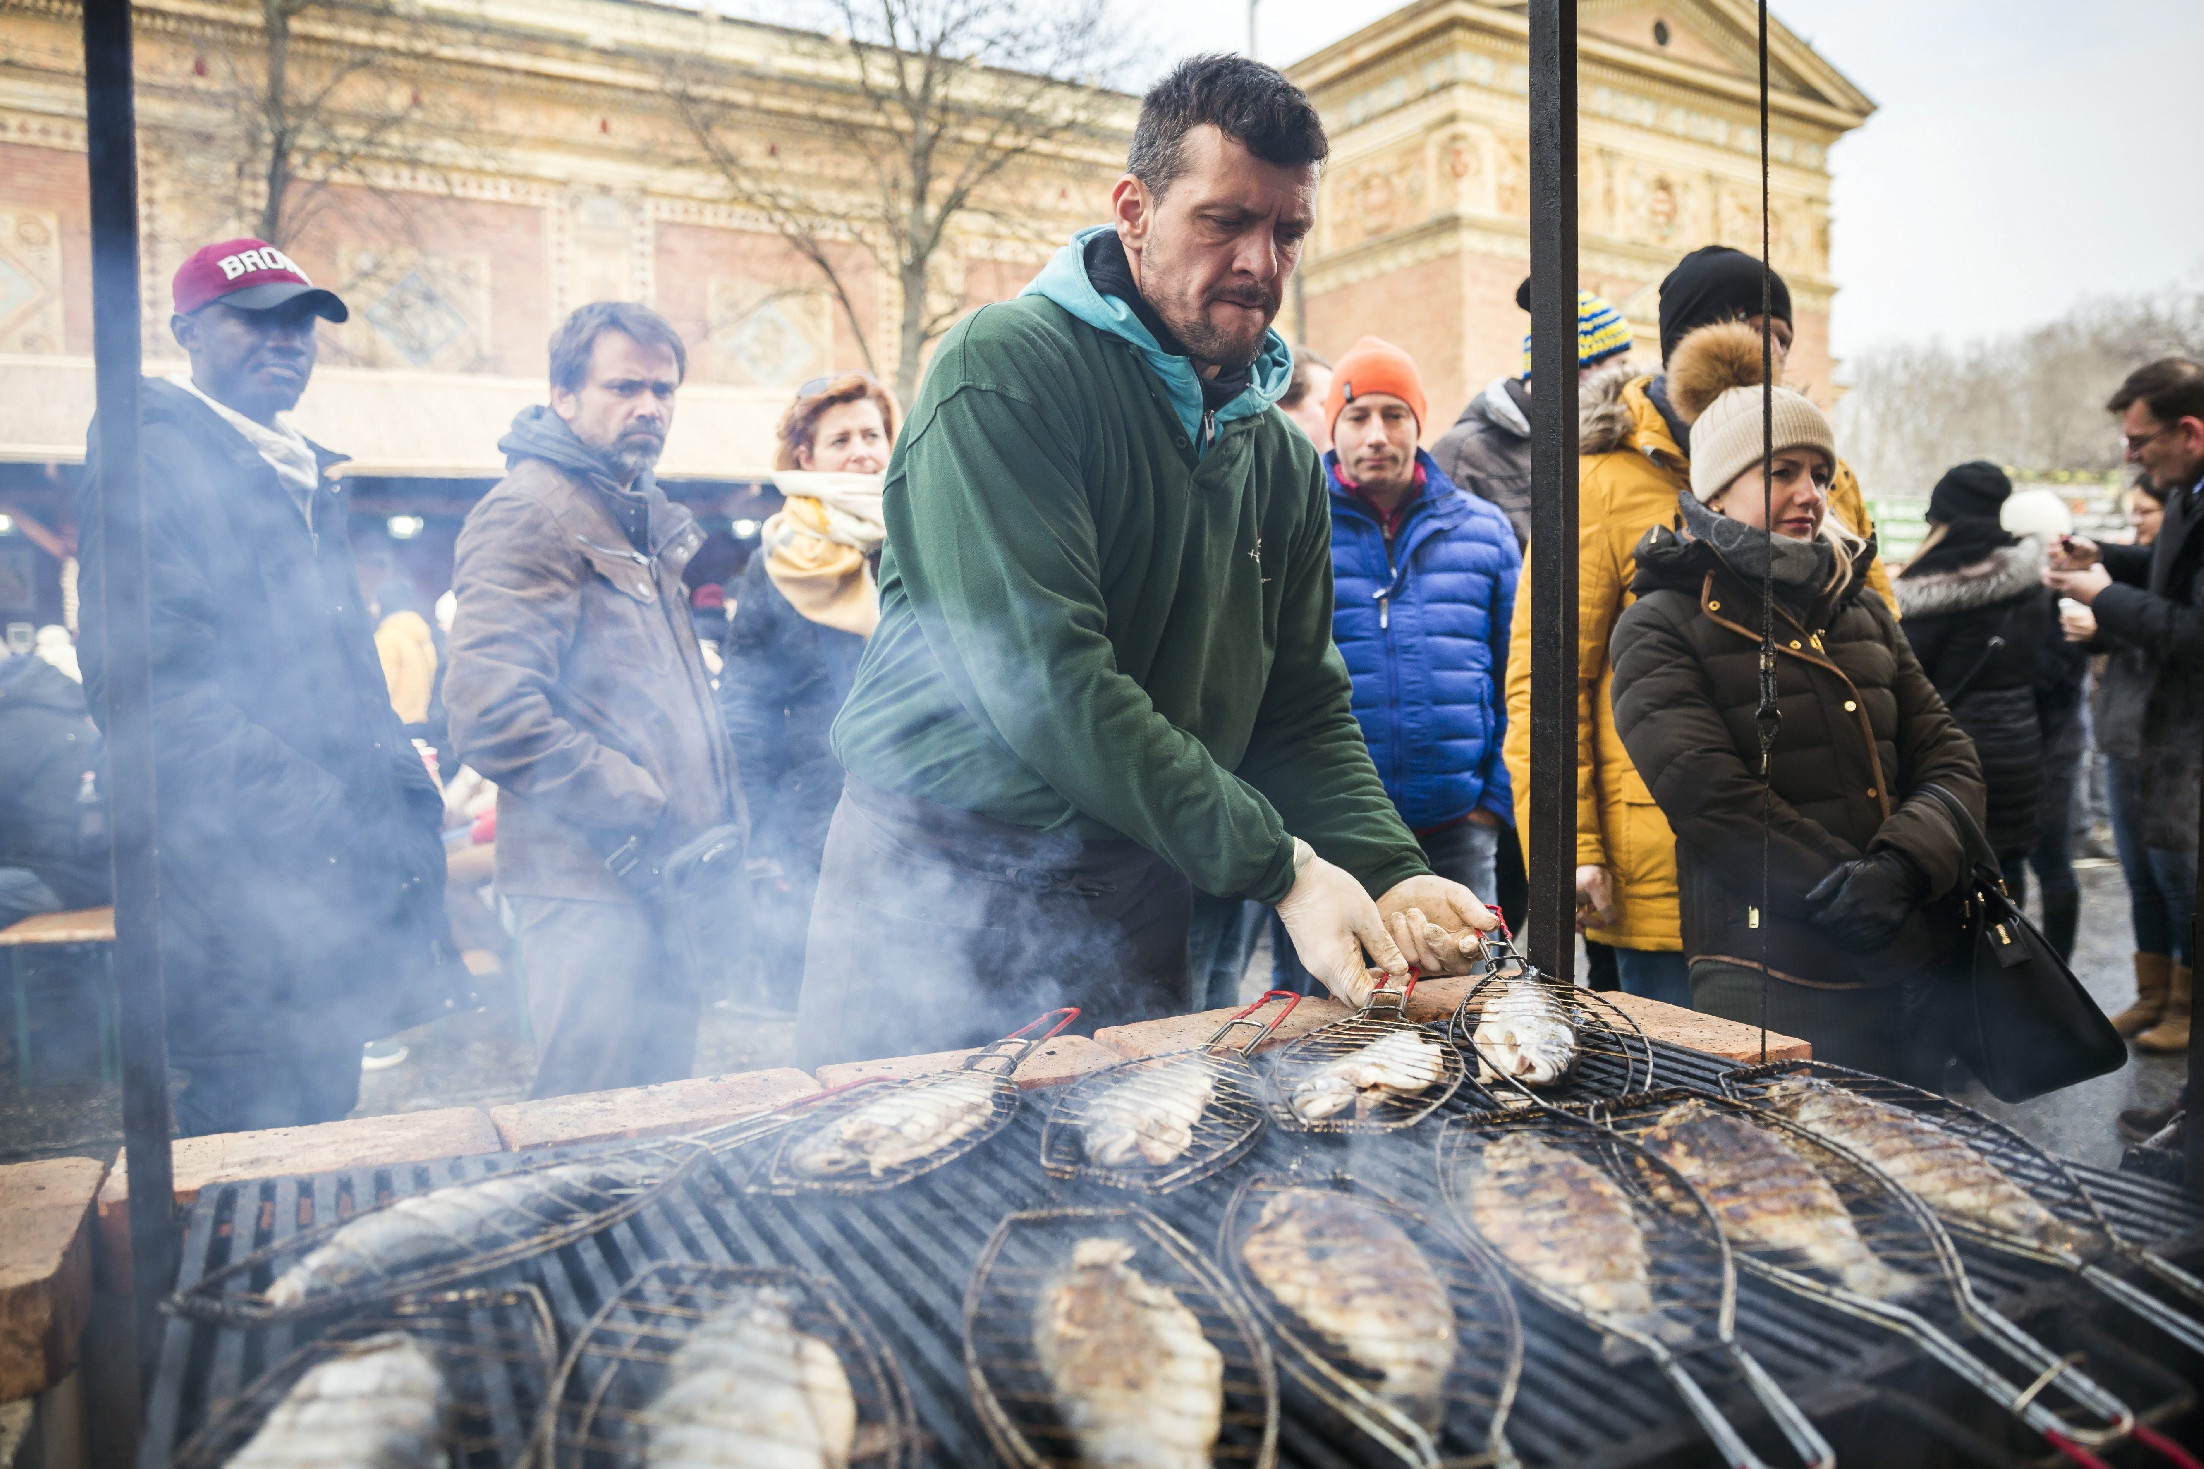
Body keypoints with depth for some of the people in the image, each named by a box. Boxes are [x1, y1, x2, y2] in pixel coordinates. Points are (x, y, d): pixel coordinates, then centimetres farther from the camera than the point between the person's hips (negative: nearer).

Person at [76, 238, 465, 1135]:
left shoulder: (307, 480, 20)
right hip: (244, 905, -8)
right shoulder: (156, 458, -8)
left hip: (338, 898, 9)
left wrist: (402, 787, 12)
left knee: (322, 1133, 17)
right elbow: (153, 688, -18)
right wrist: (320, 819, -22)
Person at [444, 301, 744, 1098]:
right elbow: (491, 713, -22)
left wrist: (721, 831, 16)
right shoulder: (526, 513, -11)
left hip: (663, 881, 9)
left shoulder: (647, 518, 19)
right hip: (589, 885, -9)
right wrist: (643, 817, -18)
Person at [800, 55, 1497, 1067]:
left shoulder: (1283, 459, 9)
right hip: (943, 888, -5)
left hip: (1136, 904, 6)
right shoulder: (1004, 368, -13)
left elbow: (1306, 711, 8)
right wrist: (1278, 867, -22)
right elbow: (1046, 677, -22)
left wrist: (1389, 873, -11)